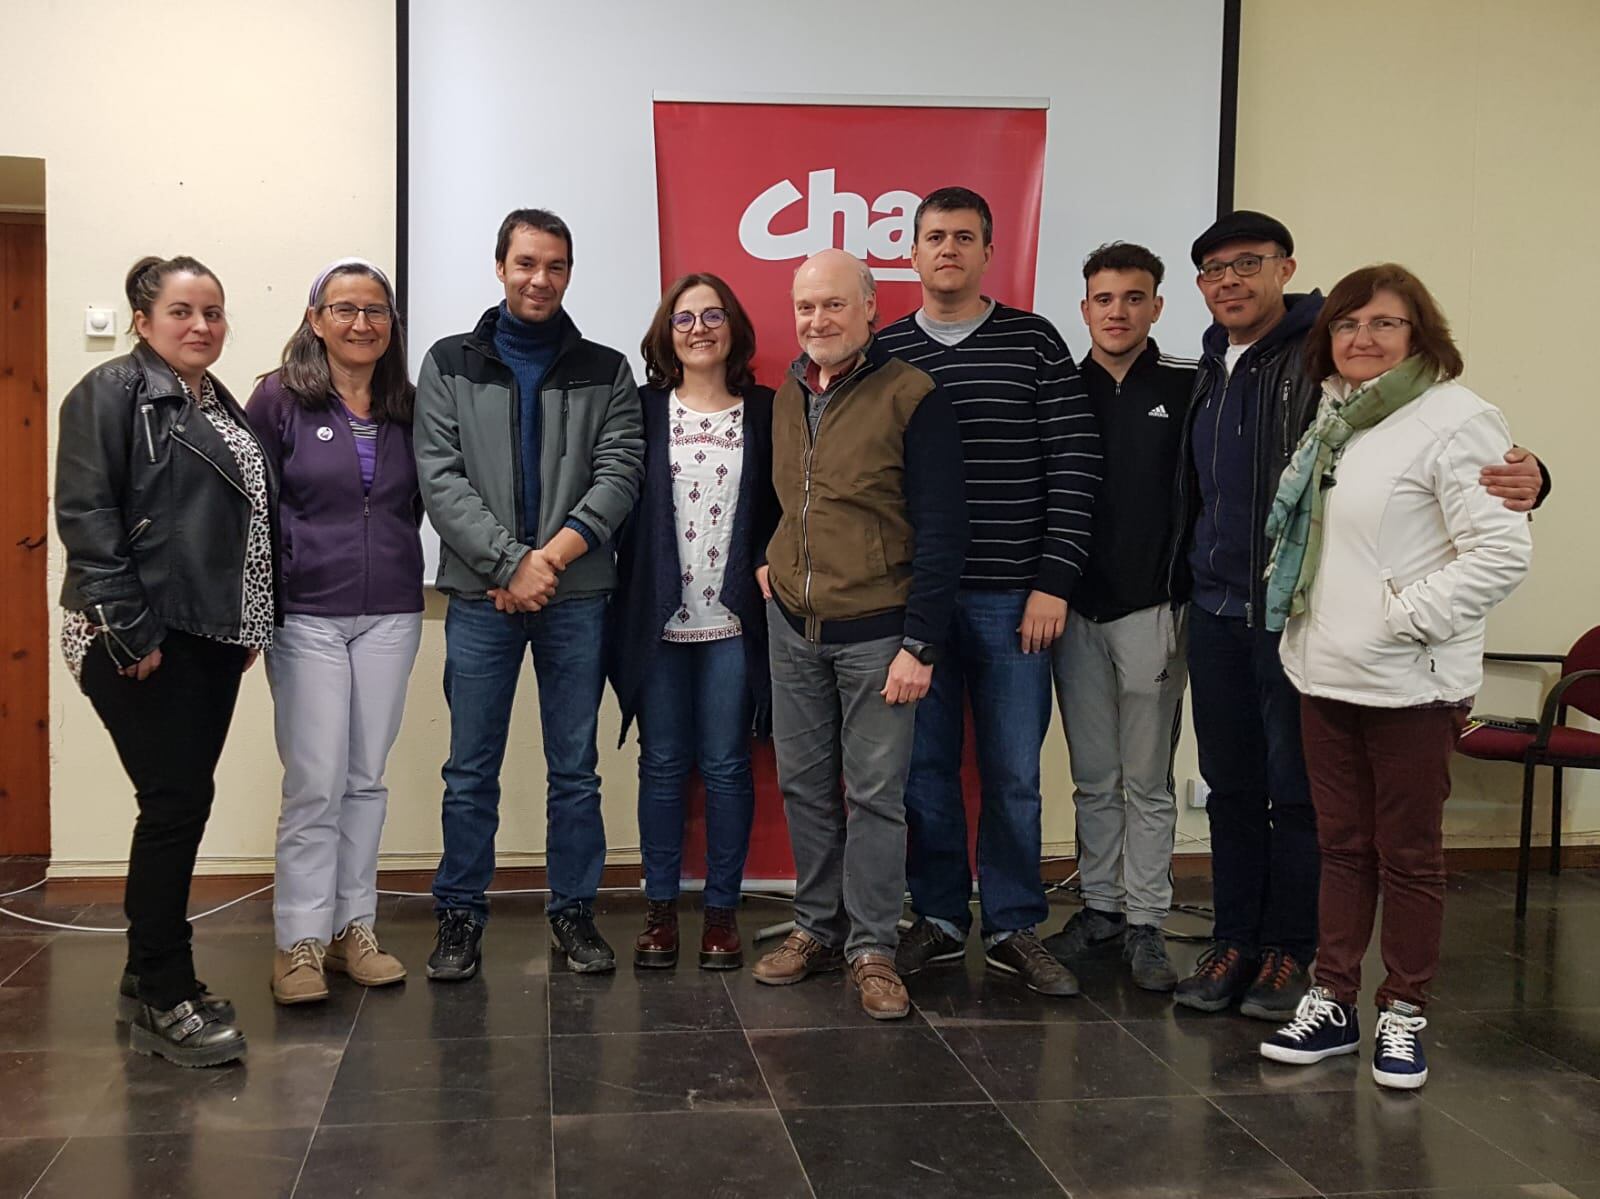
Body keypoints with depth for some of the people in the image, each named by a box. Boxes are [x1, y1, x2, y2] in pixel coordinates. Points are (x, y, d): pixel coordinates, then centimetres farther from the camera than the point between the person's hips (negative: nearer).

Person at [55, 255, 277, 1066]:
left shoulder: (224, 411, 18)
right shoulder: (113, 392, -6)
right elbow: (86, 514, -15)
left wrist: (253, 626, 13)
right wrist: (131, 630, -19)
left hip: (212, 638, 8)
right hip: (141, 642, -8)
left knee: (181, 804, 11)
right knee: (177, 804, -8)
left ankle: (148, 976, 23)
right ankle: (165, 1005, 2)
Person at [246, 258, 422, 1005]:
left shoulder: (408, 406, 9)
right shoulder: (279, 400, -1)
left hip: (390, 614, 4)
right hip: (308, 615, -3)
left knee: (367, 778, 9)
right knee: (315, 782, -4)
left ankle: (355, 928, 19)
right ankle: (301, 940, 6)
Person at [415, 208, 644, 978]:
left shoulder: (605, 372, 7)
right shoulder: (450, 365, 6)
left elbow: (619, 476, -3)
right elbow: (440, 478, -4)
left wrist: (551, 557, -15)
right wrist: (512, 562, -14)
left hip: (576, 596, 1)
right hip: (479, 596, 0)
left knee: (575, 769, 8)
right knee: (471, 772, 6)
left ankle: (574, 913, 20)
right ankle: (460, 919, 17)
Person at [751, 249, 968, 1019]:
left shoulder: (912, 399, -10)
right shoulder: (785, 395, 9)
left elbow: (940, 530, -12)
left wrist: (920, 643, -16)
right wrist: (767, 559, 8)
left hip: (876, 631, -6)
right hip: (792, 625, 6)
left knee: (875, 794, 0)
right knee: (803, 786, 11)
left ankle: (872, 948, 11)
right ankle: (818, 929, 24)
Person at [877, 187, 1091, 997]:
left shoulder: (1033, 343, 2)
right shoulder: (882, 352, 7)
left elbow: (1074, 466, -2)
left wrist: (1054, 582, -8)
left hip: (1011, 597, -1)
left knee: (1012, 772, 5)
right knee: (925, 766, 9)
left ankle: (1013, 928, 19)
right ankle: (940, 918, 23)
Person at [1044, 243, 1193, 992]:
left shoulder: (1189, 388, -1)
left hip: (1150, 611, -3)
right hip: (1076, 611, 3)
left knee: (1148, 781, 3)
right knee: (1093, 779, 11)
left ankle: (1146, 924, 12)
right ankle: (1101, 907, 23)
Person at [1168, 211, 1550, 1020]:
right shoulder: (1212, 366, 11)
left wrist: (1522, 478, -35)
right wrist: (1184, 582, 13)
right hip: (1216, 612, 6)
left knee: (1296, 788, 3)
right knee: (1231, 786, 12)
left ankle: (1289, 950, 17)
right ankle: (1234, 941, 24)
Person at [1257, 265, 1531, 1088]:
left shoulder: (1452, 419, -12)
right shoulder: (1332, 421, 12)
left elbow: (1503, 551, -19)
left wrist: (1410, 615, -17)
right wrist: (1303, 623, 10)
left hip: (1410, 681, -7)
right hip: (1327, 674, 7)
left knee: (1408, 854, 6)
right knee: (1342, 847, 14)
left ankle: (1403, 1015, 19)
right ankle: (1333, 1003, 23)